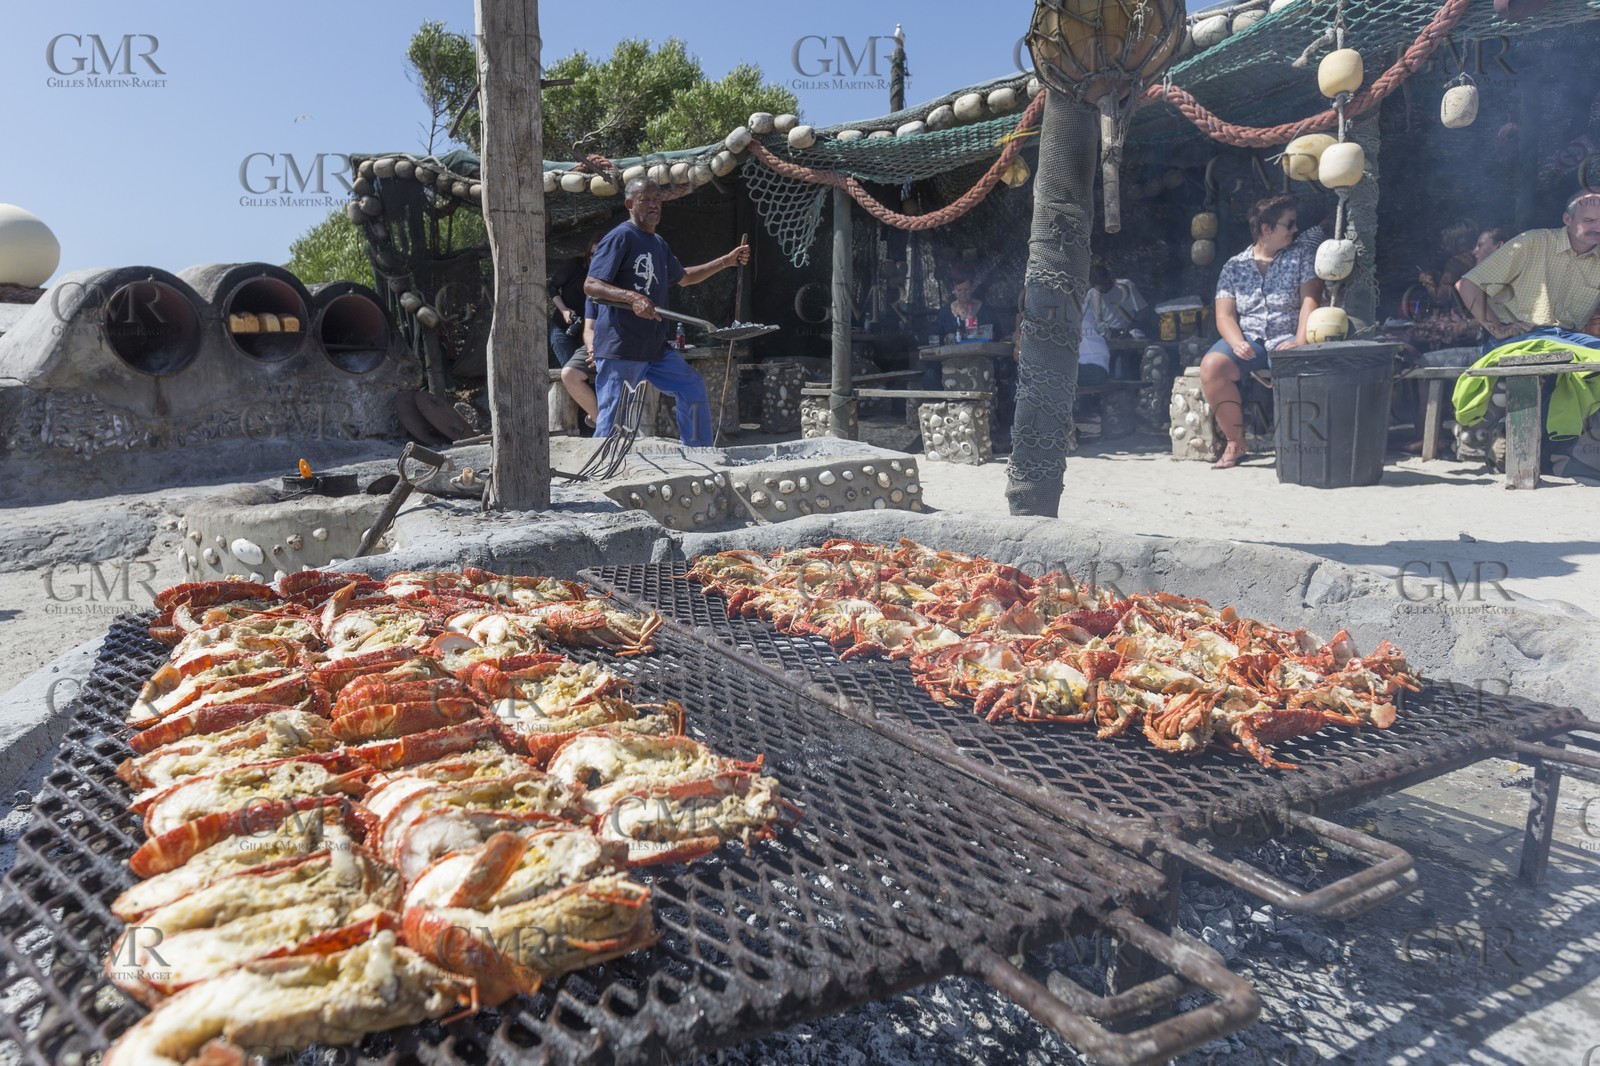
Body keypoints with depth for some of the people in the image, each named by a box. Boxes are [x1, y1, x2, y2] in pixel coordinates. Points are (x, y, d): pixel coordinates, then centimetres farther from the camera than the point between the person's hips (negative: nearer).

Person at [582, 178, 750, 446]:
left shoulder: (658, 243, 18)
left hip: (656, 347, 9)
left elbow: (684, 277, 34)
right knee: (611, 422, -7)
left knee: (694, 388, 12)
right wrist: (632, 297, -32)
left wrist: (726, 261, 29)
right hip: (619, 349, -9)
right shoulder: (620, 238, -10)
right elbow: (590, 286, -17)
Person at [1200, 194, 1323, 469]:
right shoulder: (1234, 266, 12)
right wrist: (1238, 343, -19)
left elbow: (1310, 301, -1)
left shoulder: (1304, 255, 11)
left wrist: (1300, 343, -19)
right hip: (1248, 340, 2)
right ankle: (1236, 443, -20)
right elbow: (1224, 315, 4)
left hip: (1287, 339, -1)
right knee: (1211, 365, -31)